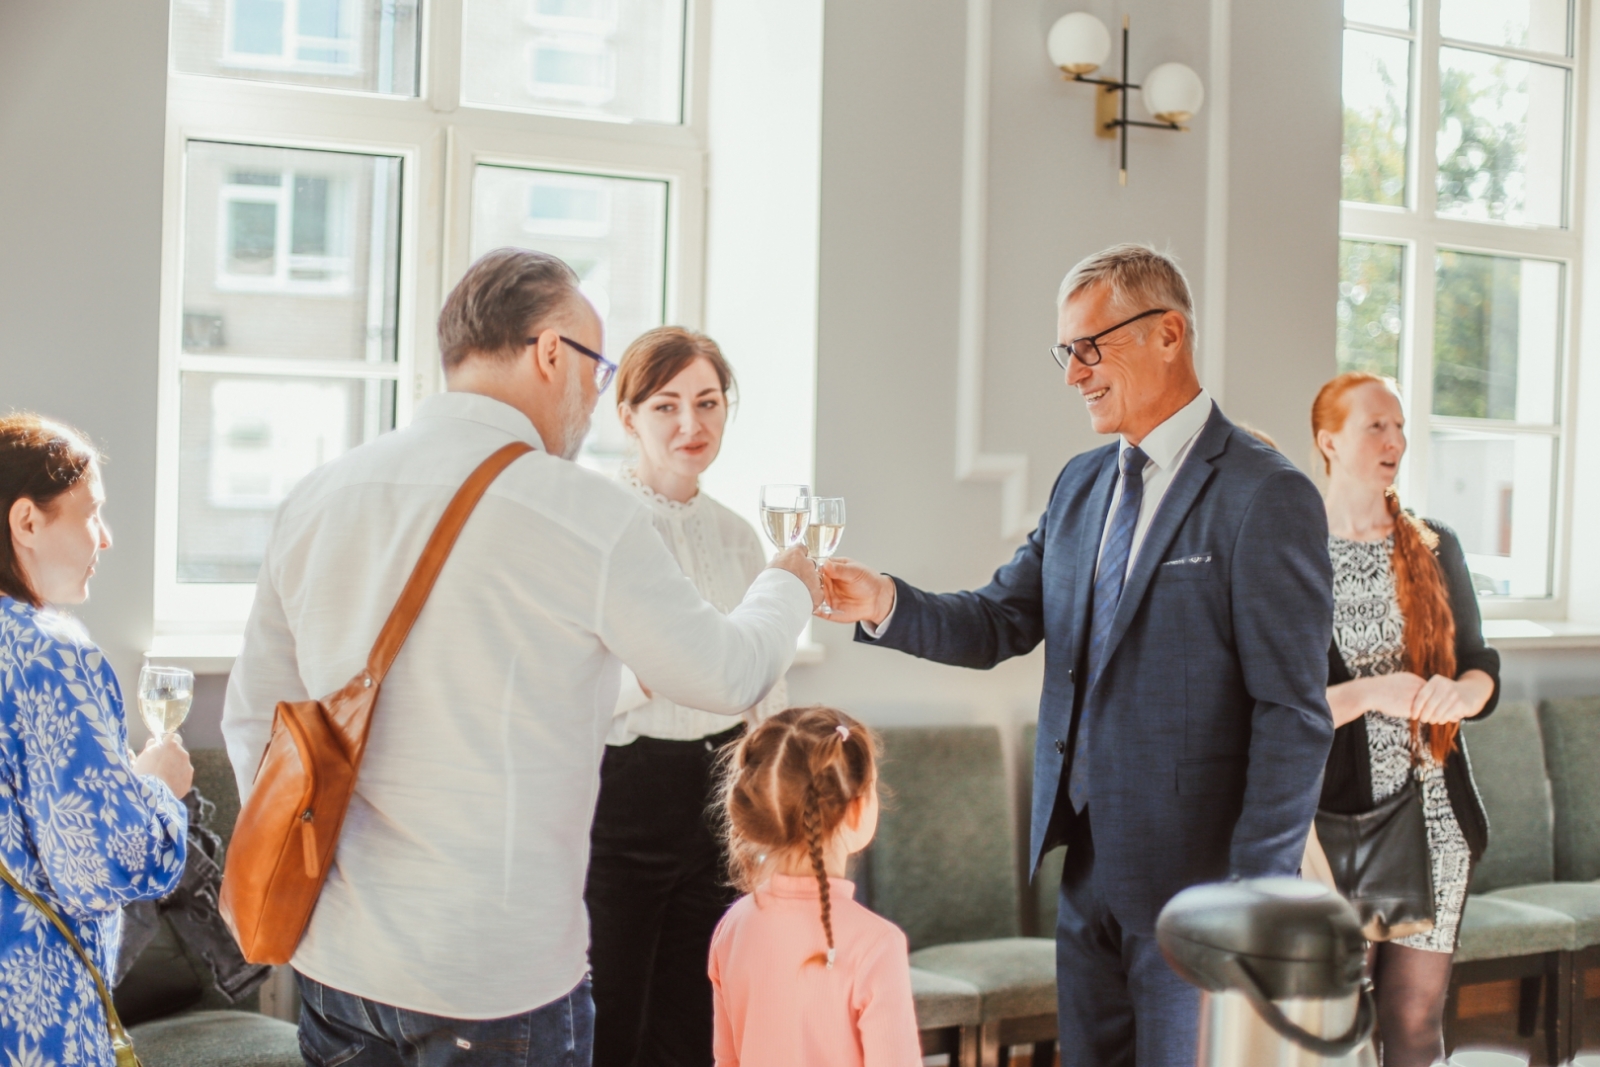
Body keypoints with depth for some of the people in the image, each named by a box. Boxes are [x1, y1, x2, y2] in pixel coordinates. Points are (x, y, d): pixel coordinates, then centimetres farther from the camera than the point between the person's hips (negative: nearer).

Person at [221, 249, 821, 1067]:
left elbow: (252, 719, 10)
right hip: (493, 977, -5)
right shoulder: (583, 514, -14)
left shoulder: (318, 496, 3)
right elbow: (727, 676, -1)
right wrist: (787, 589, 20)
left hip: (332, 960, 6)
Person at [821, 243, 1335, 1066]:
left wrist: (1255, 896, -16)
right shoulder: (1081, 484, 11)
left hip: (1197, 874, -7)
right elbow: (1001, 623, 8)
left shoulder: (1265, 496, -12)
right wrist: (886, 605, -12)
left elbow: (1294, 715, -14)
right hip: (1089, 867, 7)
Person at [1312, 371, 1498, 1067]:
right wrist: (1372, 695, -22)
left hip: (1434, 816, 4)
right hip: (1336, 819, -3)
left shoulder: (1435, 548, 10)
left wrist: (1462, 691, -11)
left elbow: (1481, 666, 12)